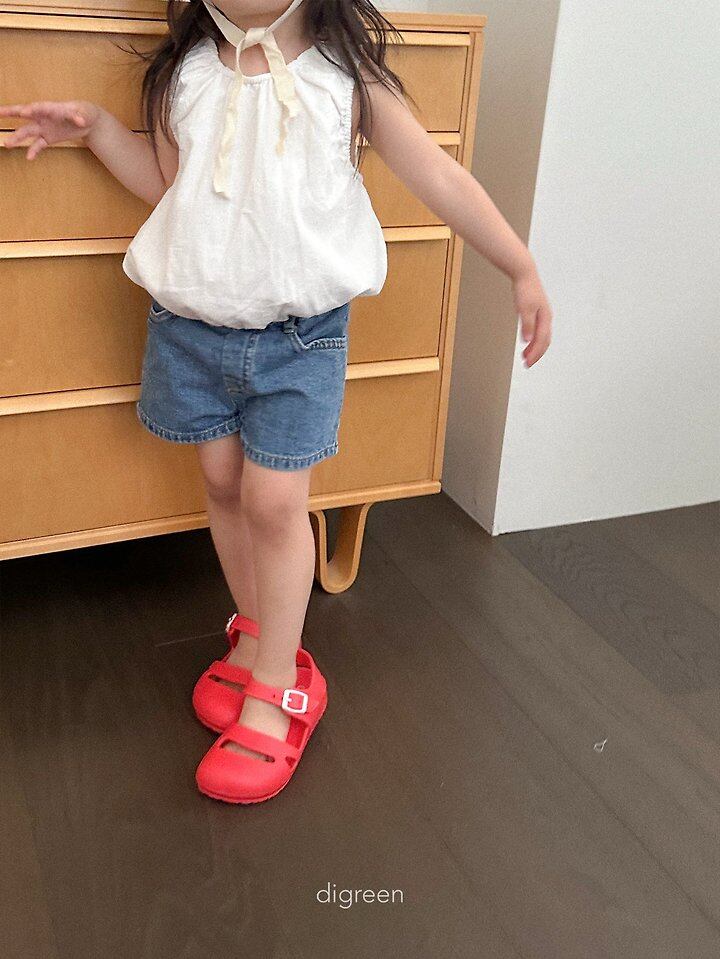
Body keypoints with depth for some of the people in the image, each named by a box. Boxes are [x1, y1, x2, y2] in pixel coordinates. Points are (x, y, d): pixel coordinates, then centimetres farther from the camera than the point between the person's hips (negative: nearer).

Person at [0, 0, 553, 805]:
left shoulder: (349, 75, -4)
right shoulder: (186, 70, 5)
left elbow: (441, 178, -2)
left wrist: (522, 271, 0)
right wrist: (96, 127, 5)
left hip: (300, 335, -4)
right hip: (191, 323, 4)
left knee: (276, 501, -6)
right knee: (223, 482, 11)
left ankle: (277, 690, 10)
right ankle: (255, 634, 33)